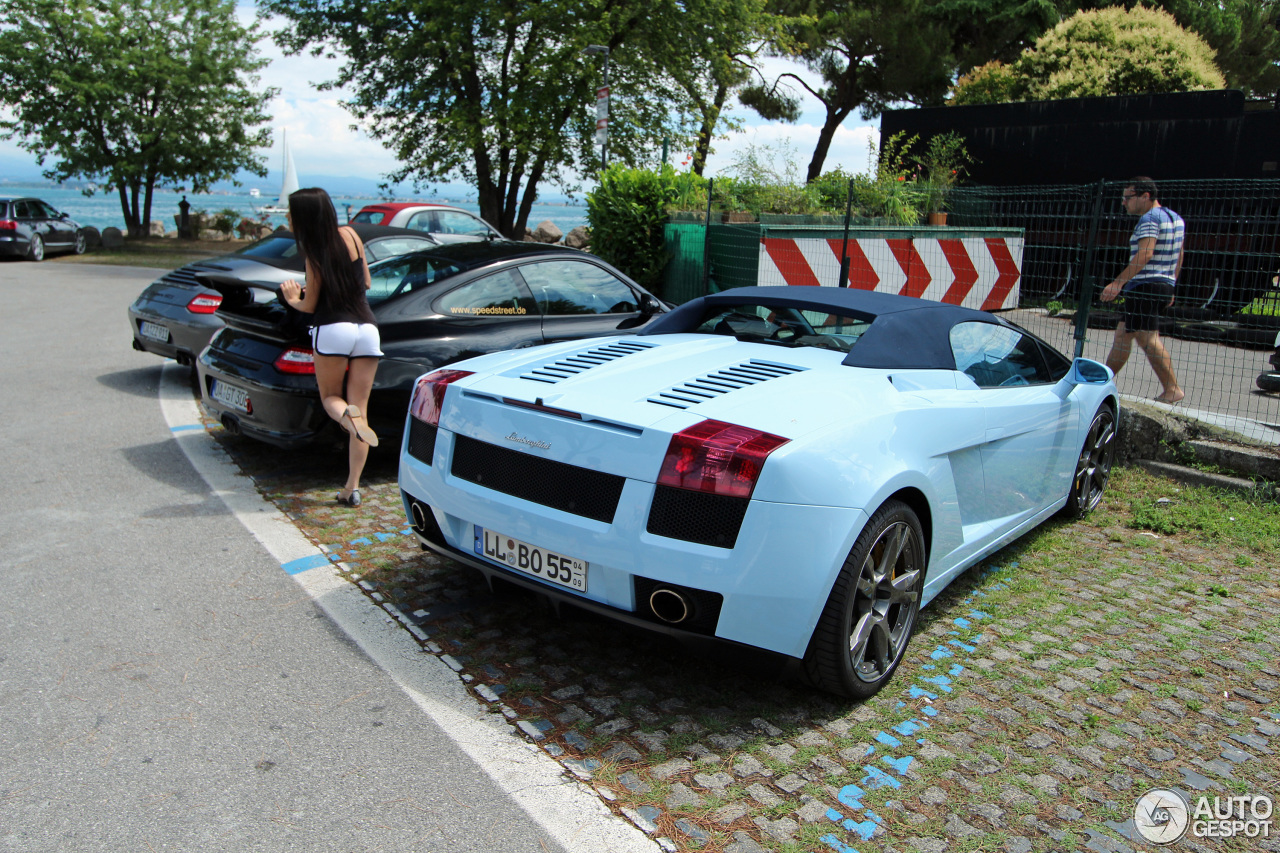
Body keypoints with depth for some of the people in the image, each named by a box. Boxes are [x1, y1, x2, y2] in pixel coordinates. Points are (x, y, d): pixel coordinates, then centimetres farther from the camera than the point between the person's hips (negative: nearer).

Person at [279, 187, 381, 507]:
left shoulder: (314, 254, -4)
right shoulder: (350, 235, 8)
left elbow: (309, 305, 2)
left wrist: (292, 299, 21)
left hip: (332, 329, -4)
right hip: (367, 329, 4)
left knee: (330, 396, 17)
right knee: (360, 405, 7)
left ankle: (347, 415, -22)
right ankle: (353, 487, 3)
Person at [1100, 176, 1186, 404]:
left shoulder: (1149, 218, -12)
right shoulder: (1175, 218, 19)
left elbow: (1144, 255, -24)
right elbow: (1178, 256, 23)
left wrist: (1118, 283, -26)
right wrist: (1170, 287, 28)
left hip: (1144, 285, -10)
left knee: (1147, 338, -13)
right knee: (1122, 334, 15)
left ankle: (1172, 389, -15)